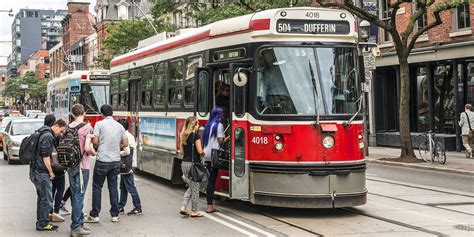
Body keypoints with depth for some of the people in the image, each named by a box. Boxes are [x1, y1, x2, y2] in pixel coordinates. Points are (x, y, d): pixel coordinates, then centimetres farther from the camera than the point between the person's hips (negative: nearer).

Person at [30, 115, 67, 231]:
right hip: (42, 173, -10)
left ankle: (40, 222, 23)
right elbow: (45, 156, -20)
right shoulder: (48, 136, -16)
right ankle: (43, 224, 2)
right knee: (46, 199, -3)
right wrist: (51, 172, -12)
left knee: (42, 197, 17)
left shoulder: (43, 134, 17)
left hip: (36, 171, 10)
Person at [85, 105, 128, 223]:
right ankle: (115, 215, 12)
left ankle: (94, 215, 6)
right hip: (116, 161, 4)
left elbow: (95, 141, -10)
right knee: (113, 187, 11)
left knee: (97, 187, 4)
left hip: (102, 161, -4)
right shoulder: (120, 126, 7)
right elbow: (125, 143, 9)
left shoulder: (99, 124, -7)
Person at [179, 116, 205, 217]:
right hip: (193, 163, -7)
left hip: (184, 163, 7)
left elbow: (181, 151, 12)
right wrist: (204, 154, 7)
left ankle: (183, 207, 10)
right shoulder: (196, 135, -12)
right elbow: (200, 151, -13)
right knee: (195, 188, 4)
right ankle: (194, 211, 10)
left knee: (191, 187, 20)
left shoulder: (183, 135, 10)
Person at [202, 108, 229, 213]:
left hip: (207, 154, 7)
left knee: (210, 180, 11)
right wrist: (226, 139, 8)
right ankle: (210, 206, -6)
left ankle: (210, 205, 11)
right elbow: (220, 141, -11)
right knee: (212, 180, -6)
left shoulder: (208, 125, 17)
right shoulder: (219, 125, -6)